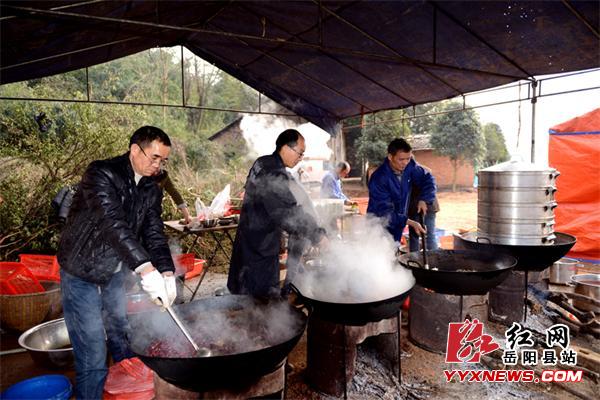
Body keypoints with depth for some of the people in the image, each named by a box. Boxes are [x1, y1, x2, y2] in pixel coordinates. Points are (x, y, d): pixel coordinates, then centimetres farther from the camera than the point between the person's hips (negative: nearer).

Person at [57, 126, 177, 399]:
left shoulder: (151, 190, 2)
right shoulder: (101, 174, -20)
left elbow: (154, 234, -2)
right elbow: (113, 223, -33)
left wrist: (167, 272, -19)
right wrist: (146, 268, -43)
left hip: (116, 274, 7)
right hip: (83, 275, -6)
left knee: (125, 343, 17)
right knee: (93, 357, -3)